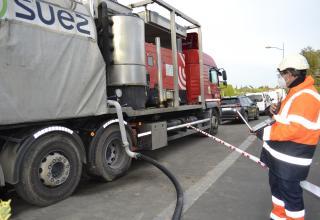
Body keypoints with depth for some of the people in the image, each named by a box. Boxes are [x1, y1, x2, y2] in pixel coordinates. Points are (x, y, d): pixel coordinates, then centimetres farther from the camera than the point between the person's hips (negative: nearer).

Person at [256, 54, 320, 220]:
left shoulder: (306, 96, -22)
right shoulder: (295, 92, 11)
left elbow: (296, 129, -29)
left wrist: (266, 133, -21)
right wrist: (277, 111, 2)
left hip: (291, 160, -10)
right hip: (279, 156, 11)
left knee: (290, 193, 3)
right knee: (276, 186, 23)